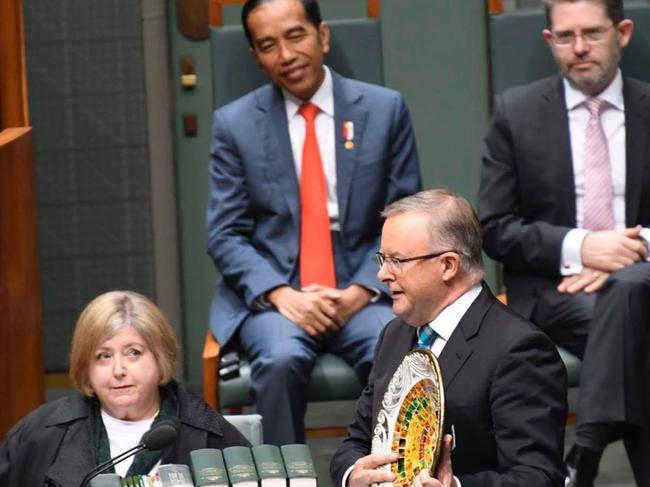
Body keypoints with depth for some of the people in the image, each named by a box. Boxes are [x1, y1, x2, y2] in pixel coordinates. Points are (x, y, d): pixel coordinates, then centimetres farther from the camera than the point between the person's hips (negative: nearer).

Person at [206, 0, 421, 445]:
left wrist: (364, 290, -10)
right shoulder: (235, 124, 5)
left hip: (361, 291, 0)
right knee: (282, 359, -33)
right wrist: (280, 294, -15)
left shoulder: (385, 109, 5)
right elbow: (226, 236, 2)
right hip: (271, 294, 0)